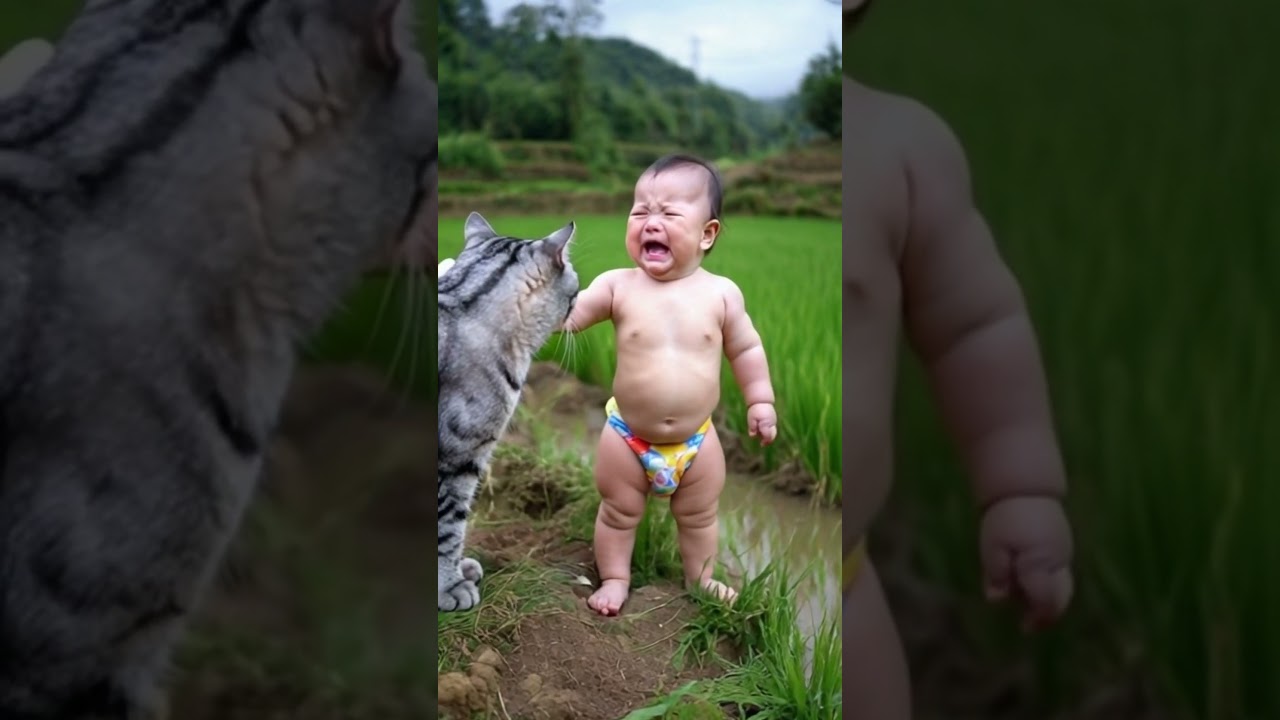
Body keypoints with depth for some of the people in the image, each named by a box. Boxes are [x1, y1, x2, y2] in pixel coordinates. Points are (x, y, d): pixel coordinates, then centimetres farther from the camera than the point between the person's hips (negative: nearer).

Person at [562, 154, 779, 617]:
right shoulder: (617, 286, -13)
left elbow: (746, 349, 1)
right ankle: (615, 578, 39)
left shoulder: (721, 293, -10)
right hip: (626, 436, -1)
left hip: (697, 439, 1)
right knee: (619, 513, 17)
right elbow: (568, 315, -12)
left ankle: (701, 579, 44)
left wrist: (760, 401, 2)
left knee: (700, 517, 21)